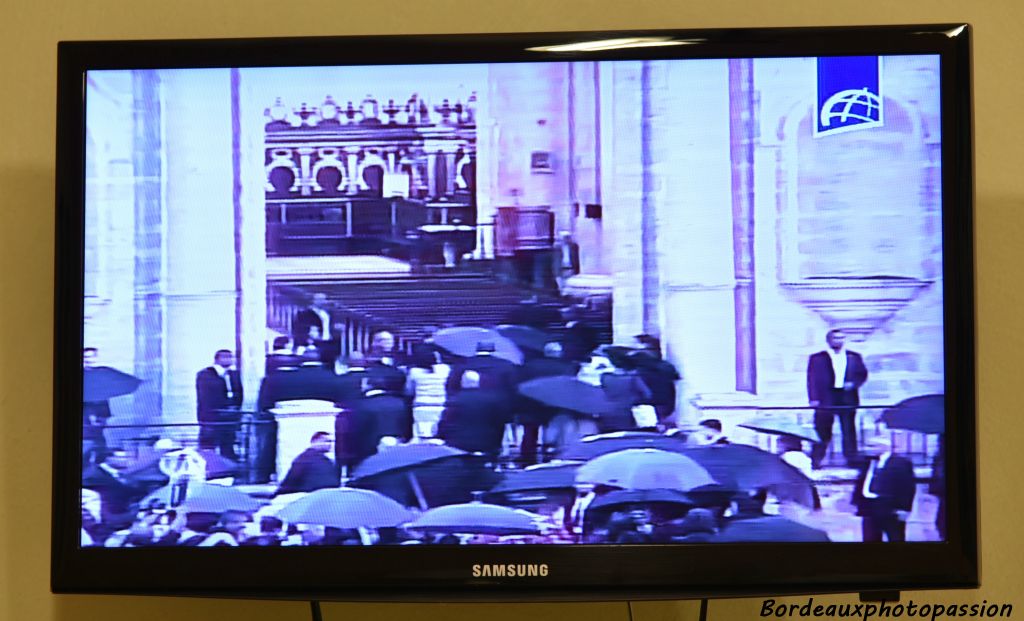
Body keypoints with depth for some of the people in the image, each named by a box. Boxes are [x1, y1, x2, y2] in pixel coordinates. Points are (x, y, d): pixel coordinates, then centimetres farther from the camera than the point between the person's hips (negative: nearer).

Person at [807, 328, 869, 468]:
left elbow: (863, 374, 13)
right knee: (822, 431, 0)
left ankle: (852, 460, 6)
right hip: (825, 399, -2)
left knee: (849, 430, 2)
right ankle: (815, 461, 5)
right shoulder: (817, 358, 4)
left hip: (847, 398, 2)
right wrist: (813, 399, -10)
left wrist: (854, 383, -8)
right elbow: (812, 379, 0)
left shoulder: (854, 357, 13)